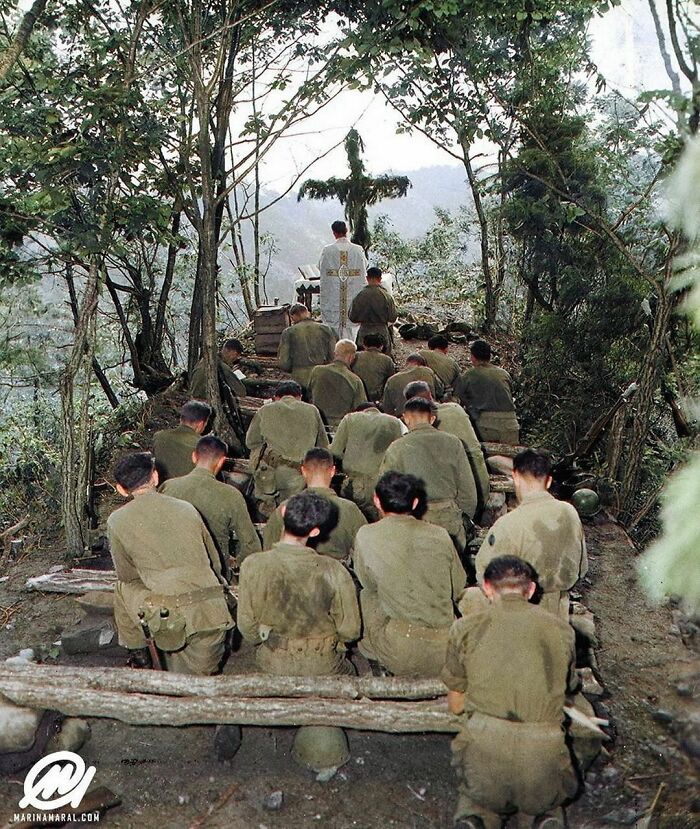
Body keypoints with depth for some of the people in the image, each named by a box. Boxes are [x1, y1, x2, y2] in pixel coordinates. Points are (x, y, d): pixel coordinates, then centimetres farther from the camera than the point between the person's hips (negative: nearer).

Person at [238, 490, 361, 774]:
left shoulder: (253, 565, -21)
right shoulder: (333, 571, -24)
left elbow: (246, 625, -8)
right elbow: (350, 630, -12)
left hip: (272, 663, 2)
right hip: (322, 666, -1)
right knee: (347, 673, 31)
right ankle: (325, 733, 24)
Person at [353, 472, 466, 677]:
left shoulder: (366, 535, -5)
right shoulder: (440, 535, 2)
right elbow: (458, 588, 13)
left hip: (400, 658, -2)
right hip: (445, 653, 2)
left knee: (365, 597, 20)